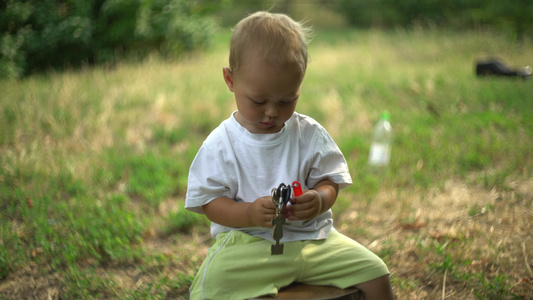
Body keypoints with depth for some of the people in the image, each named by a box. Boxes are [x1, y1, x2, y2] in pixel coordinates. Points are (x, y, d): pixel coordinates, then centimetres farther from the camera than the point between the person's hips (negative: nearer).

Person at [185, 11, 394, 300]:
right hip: (247, 241, -3)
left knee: (376, 273, -7)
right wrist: (250, 213, -24)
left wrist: (320, 200, -19)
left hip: (312, 237, 3)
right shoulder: (221, 145, -4)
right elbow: (210, 202, -5)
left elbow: (329, 182, 6)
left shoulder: (310, 133, 3)